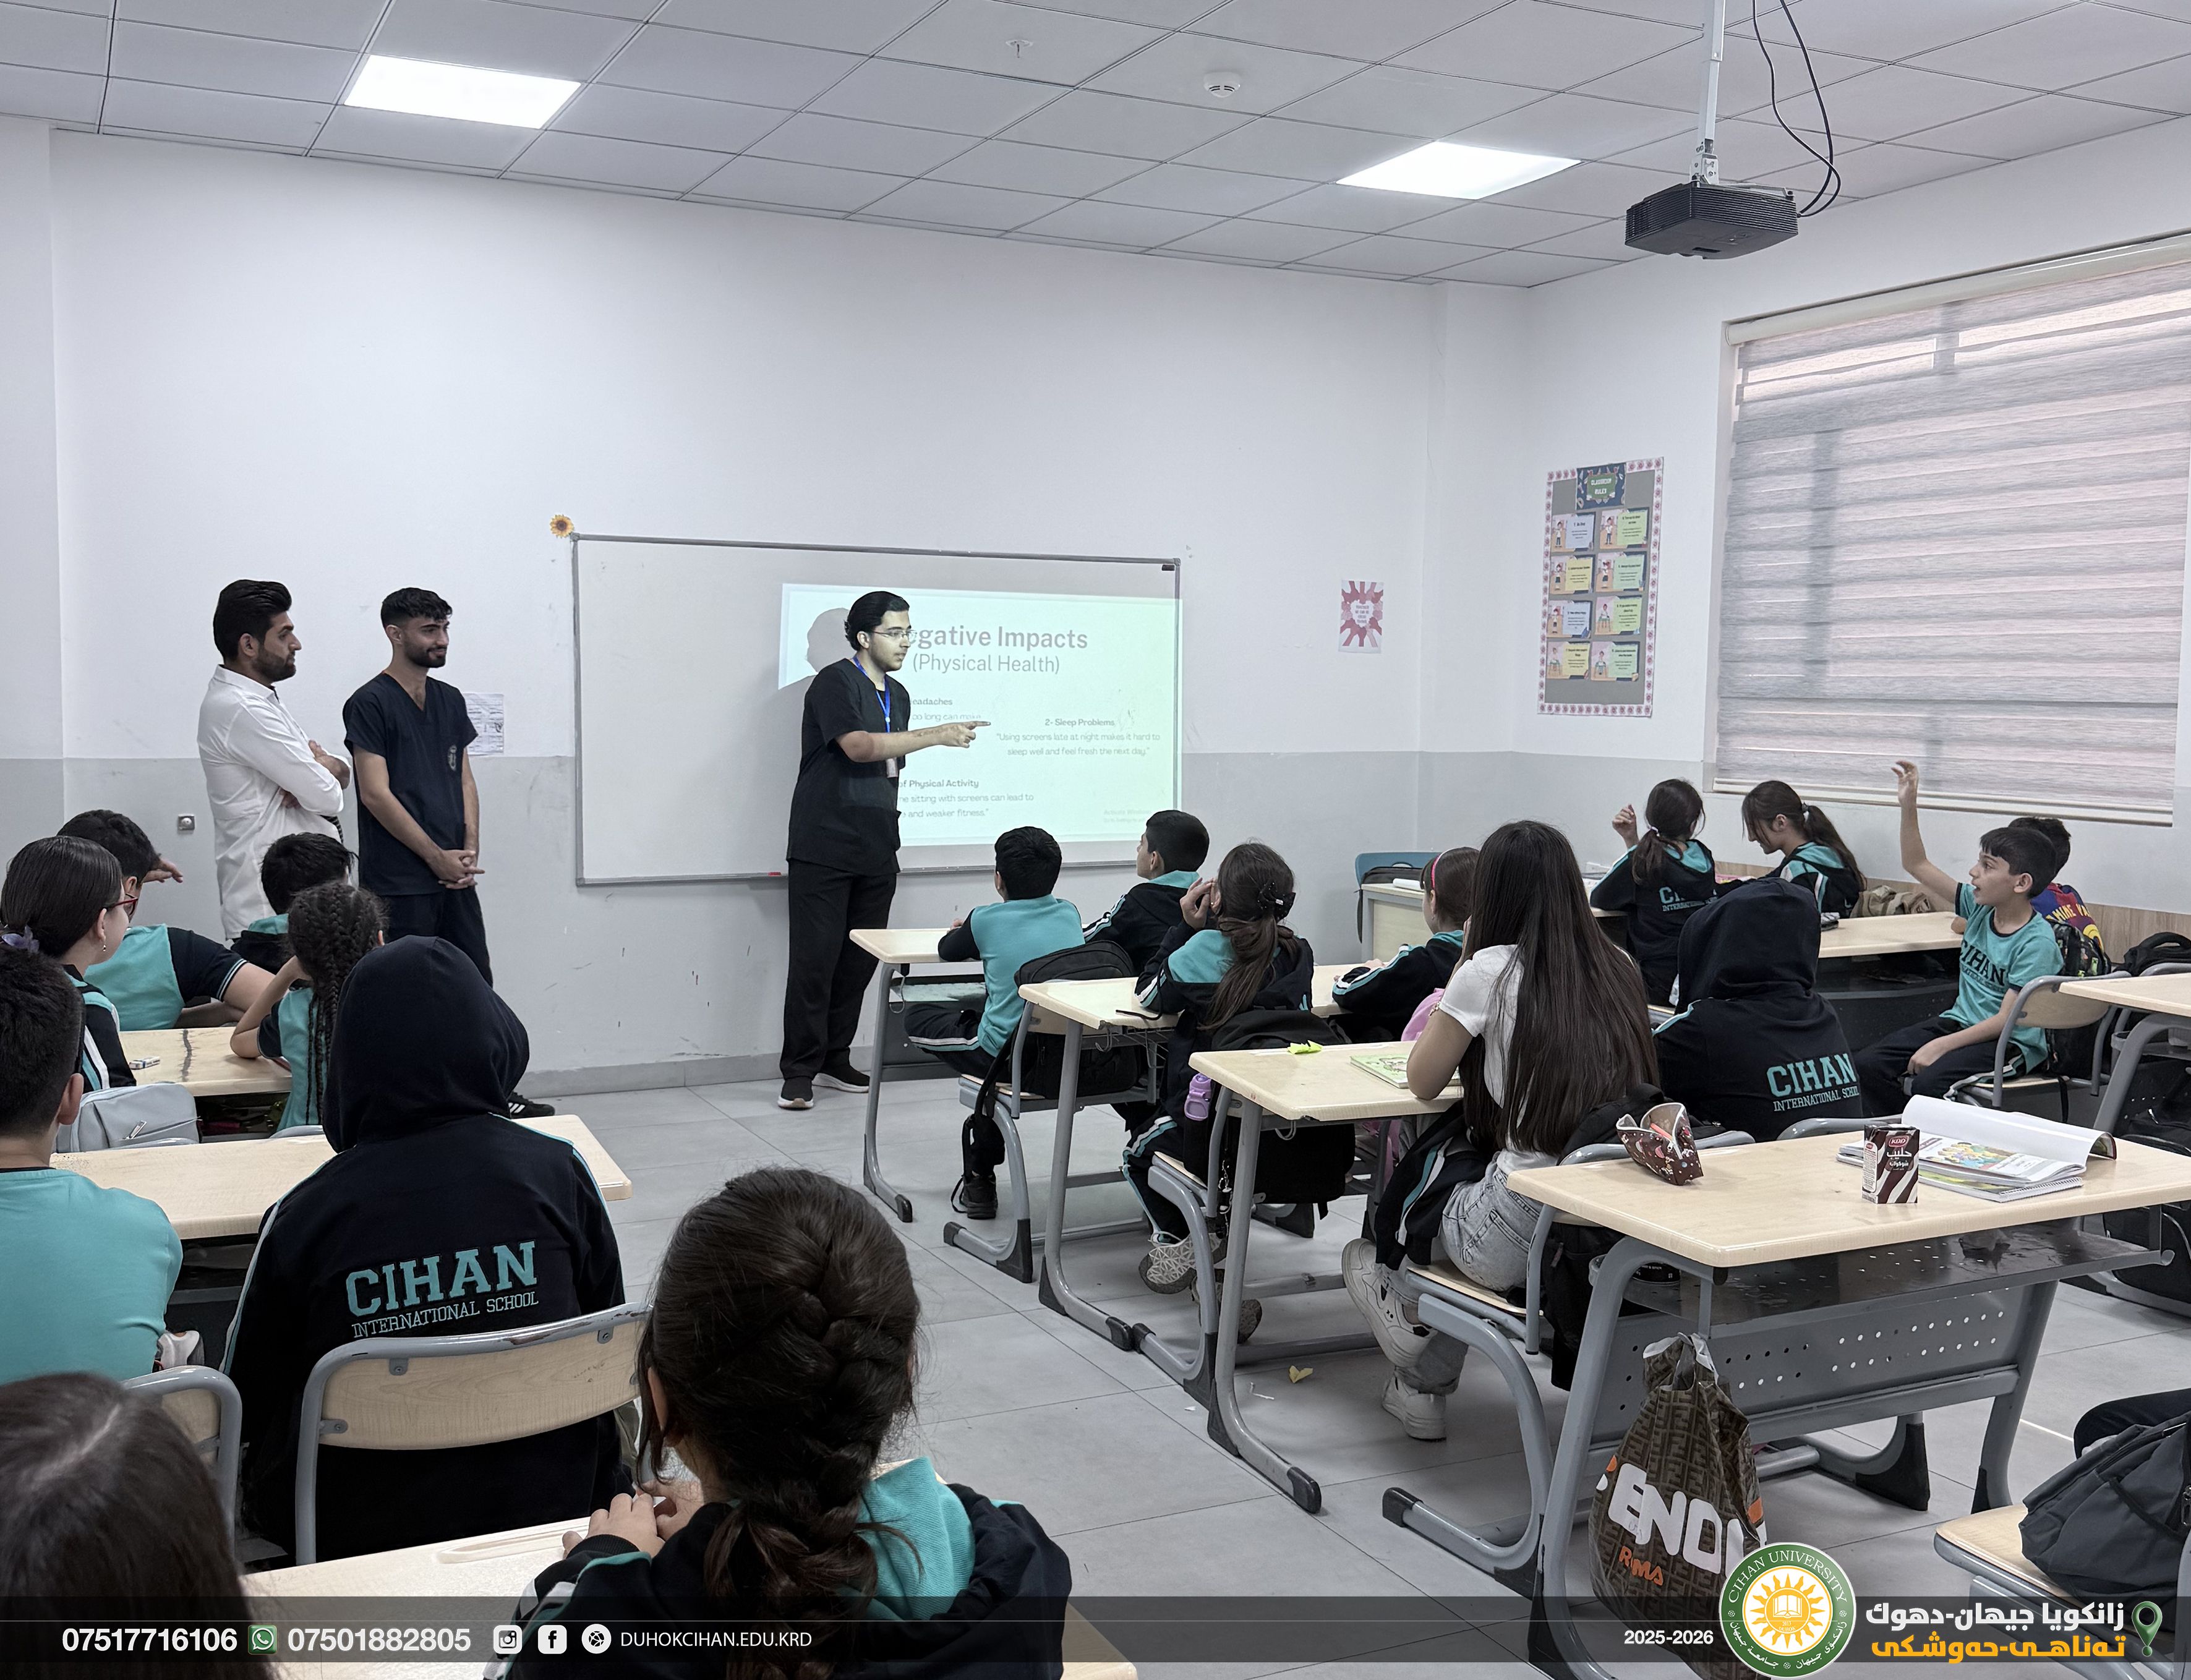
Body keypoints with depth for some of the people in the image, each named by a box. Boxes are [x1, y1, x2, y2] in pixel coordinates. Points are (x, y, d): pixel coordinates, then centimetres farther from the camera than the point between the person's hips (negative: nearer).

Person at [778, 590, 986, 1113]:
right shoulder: (835, 682, -8)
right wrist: (936, 734, -25)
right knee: (815, 960, -6)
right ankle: (799, 1072, 0)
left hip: (876, 853, 7)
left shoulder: (898, 695, 16)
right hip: (824, 848, -7)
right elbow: (858, 746, -23)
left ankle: (835, 1060, 19)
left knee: (861, 961, 8)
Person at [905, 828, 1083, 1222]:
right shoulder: (1069, 915, 6)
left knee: (917, 1015, 17)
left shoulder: (987, 921, -6)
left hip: (1007, 1055, -5)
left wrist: (963, 931, 37)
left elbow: (945, 951, 15)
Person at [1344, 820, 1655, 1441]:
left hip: (1526, 1233, -6)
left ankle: (1421, 1383, 39)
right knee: (1461, 1190, 33)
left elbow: (1423, 1082, 4)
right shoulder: (1619, 968, 7)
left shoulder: (1490, 970, -9)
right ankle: (1423, 1385, 42)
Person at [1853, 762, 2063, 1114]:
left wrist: (1941, 1046, -23)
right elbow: (1917, 866, 11)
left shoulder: (2036, 942, -16)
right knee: (1867, 1064, -11)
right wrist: (1908, 805, 1)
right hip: (1959, 1020, 8)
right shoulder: (1980, 907, 4)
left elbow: (2007, 1019, -20)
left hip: (2011, 1043, -7)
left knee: (1929, 1082, -33)